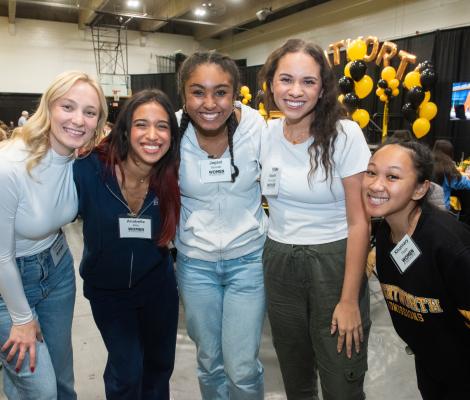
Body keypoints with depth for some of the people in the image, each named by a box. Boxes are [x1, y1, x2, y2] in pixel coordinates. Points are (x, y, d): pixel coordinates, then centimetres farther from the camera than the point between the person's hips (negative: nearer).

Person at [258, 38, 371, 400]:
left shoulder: (345, 135, -14)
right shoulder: (266, 133, 0)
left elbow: (359, 222, -13)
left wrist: (349, 301, -14)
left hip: (334, 263, -4)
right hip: (279, 263, 4)